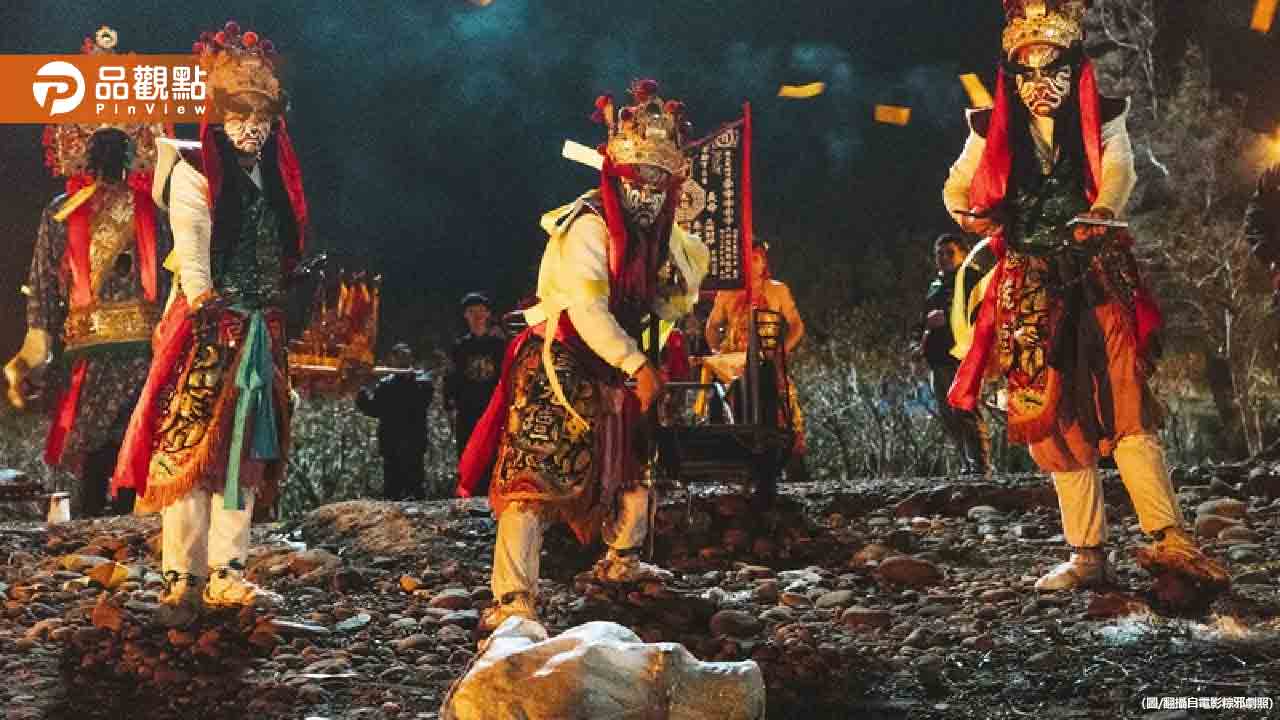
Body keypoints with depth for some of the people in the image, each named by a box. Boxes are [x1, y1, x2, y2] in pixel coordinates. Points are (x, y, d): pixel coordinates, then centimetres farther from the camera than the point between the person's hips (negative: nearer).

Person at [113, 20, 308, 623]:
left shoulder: (273, 175, 14)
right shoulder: (195, 173, -5)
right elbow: (191, 256, -12)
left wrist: (275, 323, 14)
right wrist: (207, 315, -21)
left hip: (261, 330, 7)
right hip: (207, 326, -7)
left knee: (246, 451, 6)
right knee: (192, 449, -8)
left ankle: (227, 574, 10)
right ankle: (183, 580, -6)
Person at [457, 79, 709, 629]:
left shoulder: (652, 234, 9)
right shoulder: (590, 224, -18)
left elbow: (668, 306, 13)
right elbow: (587, 309, -26)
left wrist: (691, 255, -3)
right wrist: (637, 366, -30)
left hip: (607, 372, 9)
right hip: (558, 367, -9)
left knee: (637, 460, 21)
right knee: (535, 479, -17)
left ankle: (621, 560, 42)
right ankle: (513, 601, -23)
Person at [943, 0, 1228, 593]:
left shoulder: (1102, 120, 2)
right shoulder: (994, 132, 7)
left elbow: (1119, 174, -16)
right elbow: (956, 192, 20)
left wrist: (1098, 213, -36)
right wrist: (974, 218, 0)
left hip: (1097, 277, -2)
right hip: (1031, 288, 2)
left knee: (1124, 406, -15)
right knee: (1059, 420, 0)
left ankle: (1168, 539, -21)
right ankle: (1088, 555, 5)